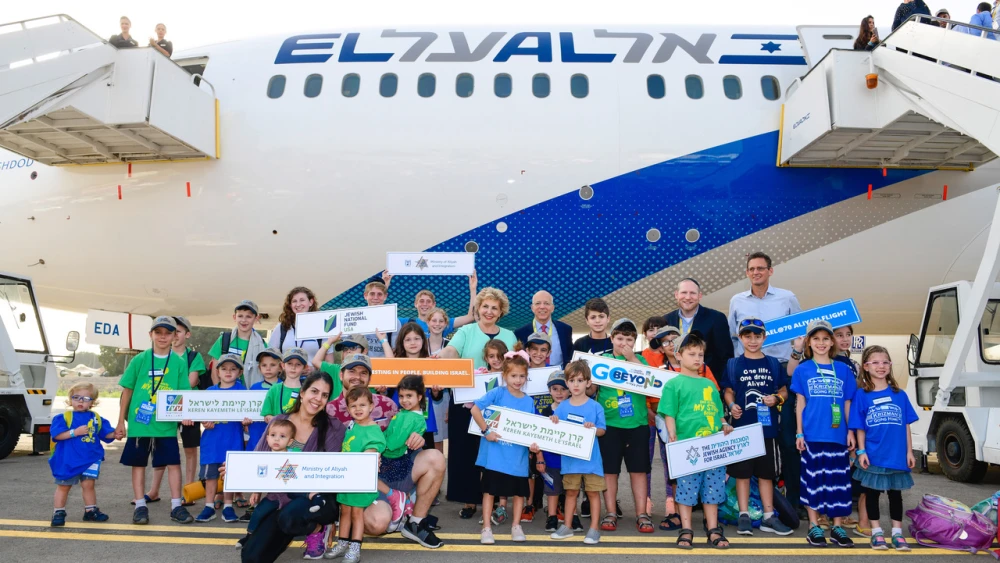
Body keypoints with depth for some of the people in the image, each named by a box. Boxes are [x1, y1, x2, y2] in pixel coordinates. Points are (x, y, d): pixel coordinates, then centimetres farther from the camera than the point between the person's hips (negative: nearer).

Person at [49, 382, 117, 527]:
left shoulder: (97, 419, 5)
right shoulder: (64, 417, -6)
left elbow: (106, 434, 7)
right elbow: (56, 435, -15)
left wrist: (115, 434, -12)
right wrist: (75, 432, -22)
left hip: (90, 459, 2)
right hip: (67, 460, -2)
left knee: (88, 484, 6)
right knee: (63, 486, 9)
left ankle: (91, 511, 18)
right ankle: (58, 512, 20)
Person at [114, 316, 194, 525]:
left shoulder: (179, 362, 1)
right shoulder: (140, 360, 0)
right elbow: (127, 390, 5)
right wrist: (121, 422, 5)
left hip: (167, 424, 0)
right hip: (139, 422, 0)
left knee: (173, 462, 1)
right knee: (138, 463, 8)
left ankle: (176, 506, 10)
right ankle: (140, 506, 18)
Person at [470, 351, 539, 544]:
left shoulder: (528, 401, 3)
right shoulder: (498, 393, -9)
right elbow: (475, 409, -14)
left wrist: (533, 445, -11)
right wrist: (486, 430, -18)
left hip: (518, 455, 4)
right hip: (495, 452, -4)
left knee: (519, 491, 12)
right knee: (490, 490, 5)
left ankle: (516, 526, 29)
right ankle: (486, 528, 15)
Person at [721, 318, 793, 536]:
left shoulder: (773, 363, 6)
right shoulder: (733, 364, 2)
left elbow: (783, 390, 11)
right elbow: (728, 392, 5)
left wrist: (776, 398, -10)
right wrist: (731, 406, -14)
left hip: (767, 427, 2)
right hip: (742, 426, -1)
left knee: (766, 473, 10)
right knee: (742, 472, 4)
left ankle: (769, 517, 19)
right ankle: (744, 516, 13)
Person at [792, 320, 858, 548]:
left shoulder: (843, 370, 8)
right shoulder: (802, 370, 3)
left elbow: (847, 404, 10)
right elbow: (800, 404, 4)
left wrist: (850, 432, 5)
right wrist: (799, 433, -1)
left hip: (838, 435, 2)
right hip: (812, 435, -2)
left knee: (838, 480, 5)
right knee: (814, 479, 3)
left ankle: (837, 527, 17)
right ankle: (814, 527, 13)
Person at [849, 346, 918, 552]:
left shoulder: (899, 395, 3)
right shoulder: (861, 395, -4)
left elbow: (906, 425, 5)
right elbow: (859, 428, -3)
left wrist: (909, 451, 2)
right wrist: (861, 452, -8)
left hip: (896, 455, 2)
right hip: (873, 455, -2)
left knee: (895, 494, 12)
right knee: (872, 493, 9)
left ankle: (897, 533, 23)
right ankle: (877, 532, 21)